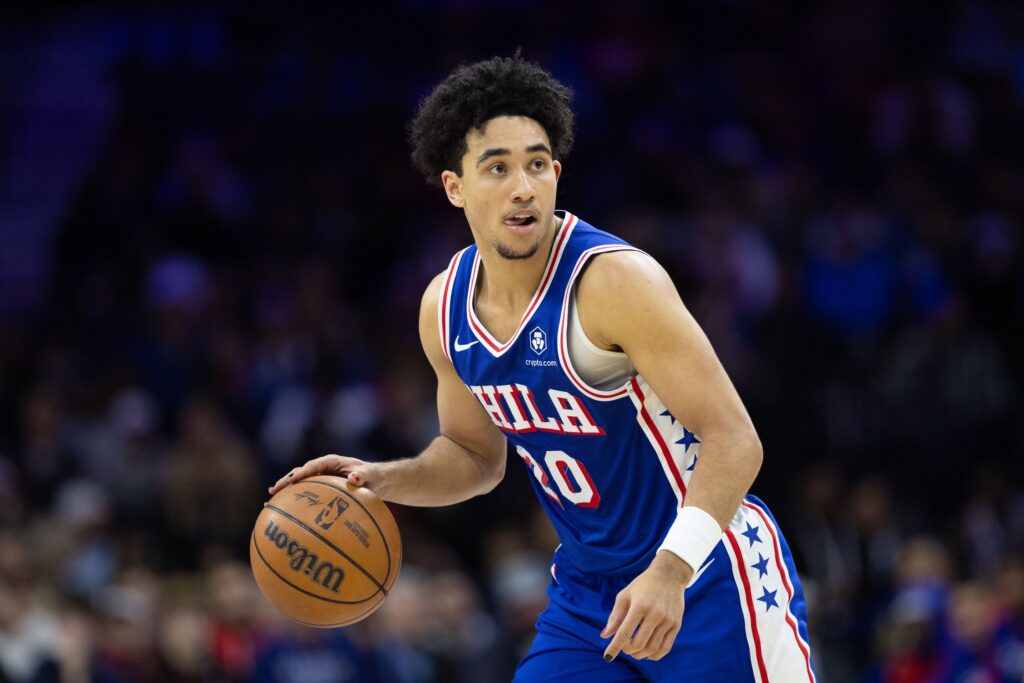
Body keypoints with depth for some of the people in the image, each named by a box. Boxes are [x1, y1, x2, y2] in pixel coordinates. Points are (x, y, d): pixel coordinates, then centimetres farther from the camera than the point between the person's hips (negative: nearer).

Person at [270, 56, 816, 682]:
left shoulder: (614, 280, -22)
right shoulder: (446, 308, 0)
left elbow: (733, 439, -24)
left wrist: (670, 570, -36)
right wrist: (382, 480, -2)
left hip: (706, 577, -6)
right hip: (590, 587, 6)